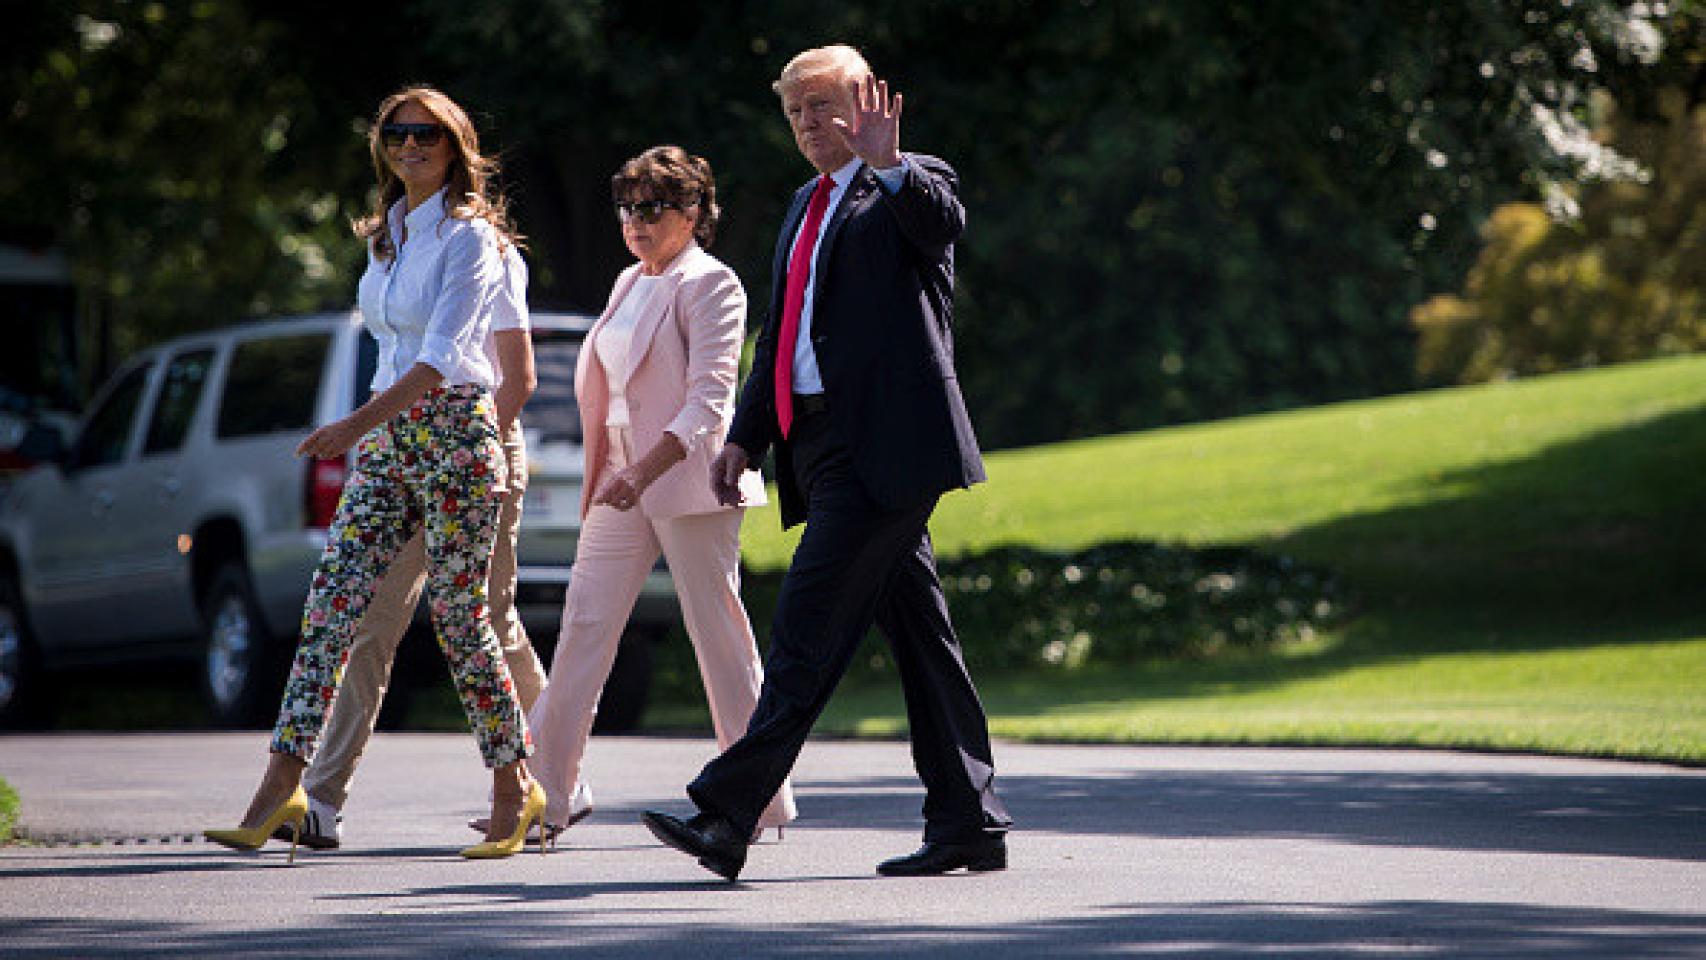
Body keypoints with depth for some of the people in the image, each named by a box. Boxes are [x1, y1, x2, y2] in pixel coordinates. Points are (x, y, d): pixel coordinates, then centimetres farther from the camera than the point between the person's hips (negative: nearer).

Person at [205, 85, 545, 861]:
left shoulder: (468, 236, -8)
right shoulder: (385, 237, 16)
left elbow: (442, 354, -19)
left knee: (458, 615, -4)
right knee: (332, 600, -5)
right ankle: (283, 784, -10)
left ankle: (514, 788, 10)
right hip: (385, 444, 7)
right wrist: (370, 429, 18)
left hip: (453, 432, -7)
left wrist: (358, 424, -28)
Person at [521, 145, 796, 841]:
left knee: (719, 634, -3)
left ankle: (762, 798, 5)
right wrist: (606, 474, 14)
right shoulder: (630, 284, 16)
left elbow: (708, 402, -16)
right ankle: (549, 791, 2)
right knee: (584, 625, 2)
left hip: (689, 479, -8)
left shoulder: (711, 284, -8)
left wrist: (646, 471, -26)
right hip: (622, 483, 8)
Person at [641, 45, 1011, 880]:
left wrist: (888, 164, -39)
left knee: (810, 623, -13)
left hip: (882, 445, -8)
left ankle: (728, 815, -18)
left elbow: (944, 222, -24)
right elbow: (781, 335, 26)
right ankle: (970, 823, 13)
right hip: (824, 448, 9)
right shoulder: (808, 207, 24)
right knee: (915, 630, 10)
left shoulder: (912, 187, 0)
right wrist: (745, 435, 19)